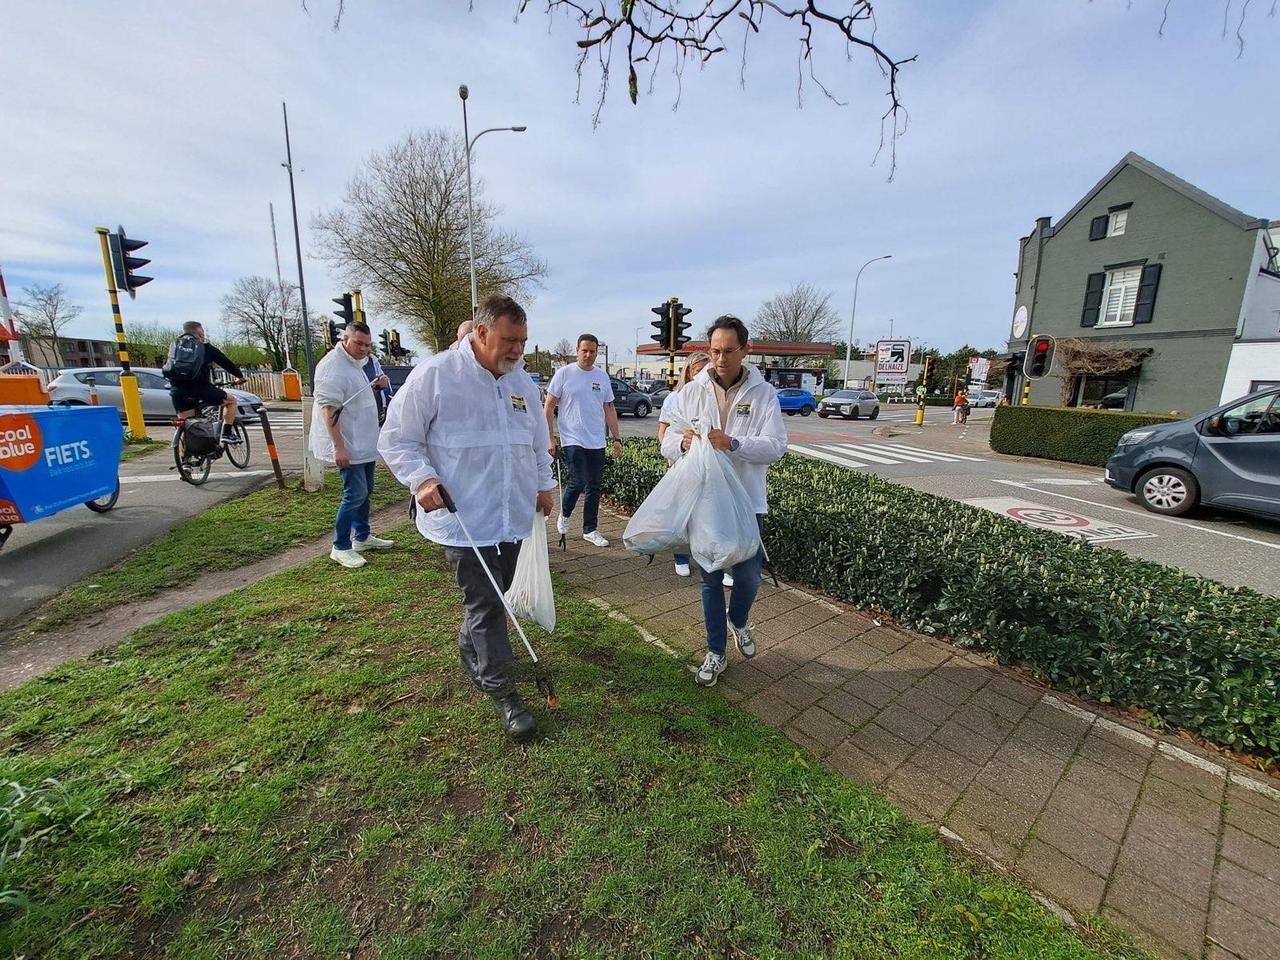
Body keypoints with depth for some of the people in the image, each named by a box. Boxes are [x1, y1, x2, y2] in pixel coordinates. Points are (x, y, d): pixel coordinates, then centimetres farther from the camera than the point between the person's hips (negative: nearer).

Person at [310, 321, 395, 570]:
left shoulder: (354, 363, 12)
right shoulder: (333, 367, -18)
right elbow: (329, 409, -24)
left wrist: (374, 386, 12)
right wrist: (339, 447, -27)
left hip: (365, 444, 10)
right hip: (348, 446, -10)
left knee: (365, 491, 16)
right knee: (355, 494, -8)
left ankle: (362, 537, 29)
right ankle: (340, 548, 4)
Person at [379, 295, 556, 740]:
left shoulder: (522, 381, 8)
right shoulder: (434, 375, -11)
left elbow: (539, 441, 20)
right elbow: (396, 439, -6)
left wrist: (544, 483, 13)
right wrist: (421, 479, -20)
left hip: (515, 517, 6)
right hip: (465, 520, -6)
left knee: (495, 599, 19)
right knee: (485, 606, 0)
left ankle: (469, 651, 47)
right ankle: (502, 691, 17)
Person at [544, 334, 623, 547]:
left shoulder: (602, 377, 10)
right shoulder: (564, 374, -3)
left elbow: (609, 409, 15)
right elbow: (549, 408, -2)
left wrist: (617, 438, 10)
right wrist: (550, 439, -8)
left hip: (597, 442, 5)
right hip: (573, 440, -4)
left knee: (594, 487, 8)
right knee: (578, 481, -14)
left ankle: (590, 530, 21)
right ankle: (564, 514, 16)